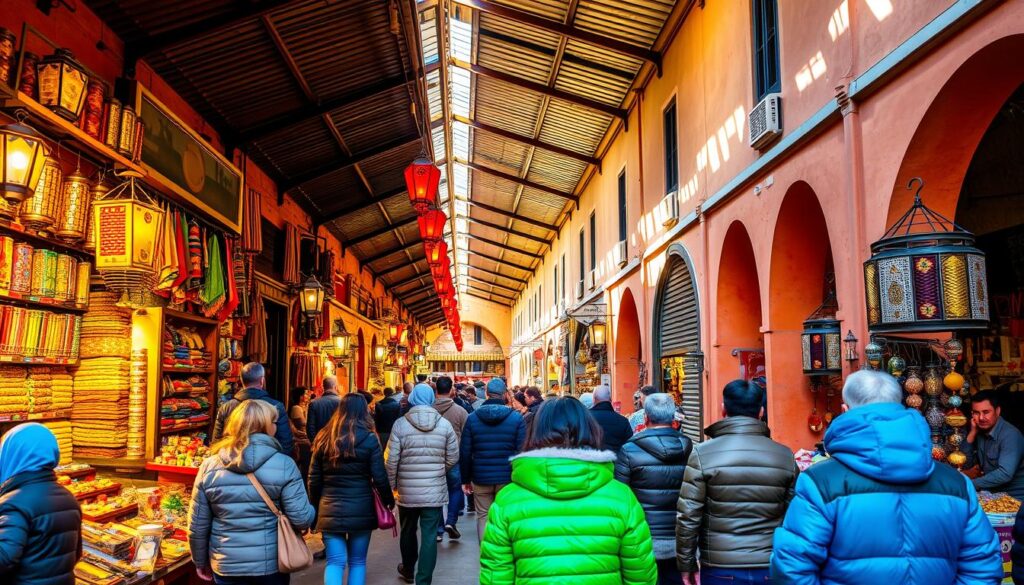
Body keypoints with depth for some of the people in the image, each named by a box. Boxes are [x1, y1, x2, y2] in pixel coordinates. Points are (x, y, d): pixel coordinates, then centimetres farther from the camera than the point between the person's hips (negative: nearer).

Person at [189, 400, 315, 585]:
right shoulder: (284, 465, -13)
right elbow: (301, 519, -14)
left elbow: (197, 526, 0)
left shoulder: (209, 466, -5)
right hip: (272, 563, -1)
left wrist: (200, 561, 15)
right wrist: (311, 511, 9)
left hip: (226, 566, 2)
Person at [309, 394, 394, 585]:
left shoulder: (323, 438, 2)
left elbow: (314, 478, 6)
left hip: (330, 509, 2)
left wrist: (315, 506, 16)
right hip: (361, 509, -1)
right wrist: (389, 500, 10)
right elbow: (379, 477, -5)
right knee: (357, 562, 11)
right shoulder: (369, 439, -6)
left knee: (335, 562, 4)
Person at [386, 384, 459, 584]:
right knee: (429, 536, 3)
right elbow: (453, 458, 3)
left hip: (407, 490, 1)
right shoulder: (445, 424, -3)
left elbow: (392, 460, -8)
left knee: (408, 532, 20)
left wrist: (391, 485, 6)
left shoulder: (400, 424, -7)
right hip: (435, 490, 0)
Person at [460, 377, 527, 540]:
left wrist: (465, 479, 8)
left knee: (483, 517, 12)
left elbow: (465, 452, 0)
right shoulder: (516, 418, -6)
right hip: (507, 478, -1)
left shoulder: (473, 417, -1)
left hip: (481, 478, 1)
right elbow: (522, 451, -7)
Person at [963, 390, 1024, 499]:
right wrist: (972, 433, -5)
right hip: (991, 492, 7)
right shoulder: (980, 431, 2)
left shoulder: (1010, 435, -19)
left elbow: (1005, 474, -29)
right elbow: (966, 464, 4)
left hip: (1014, 497, -7)